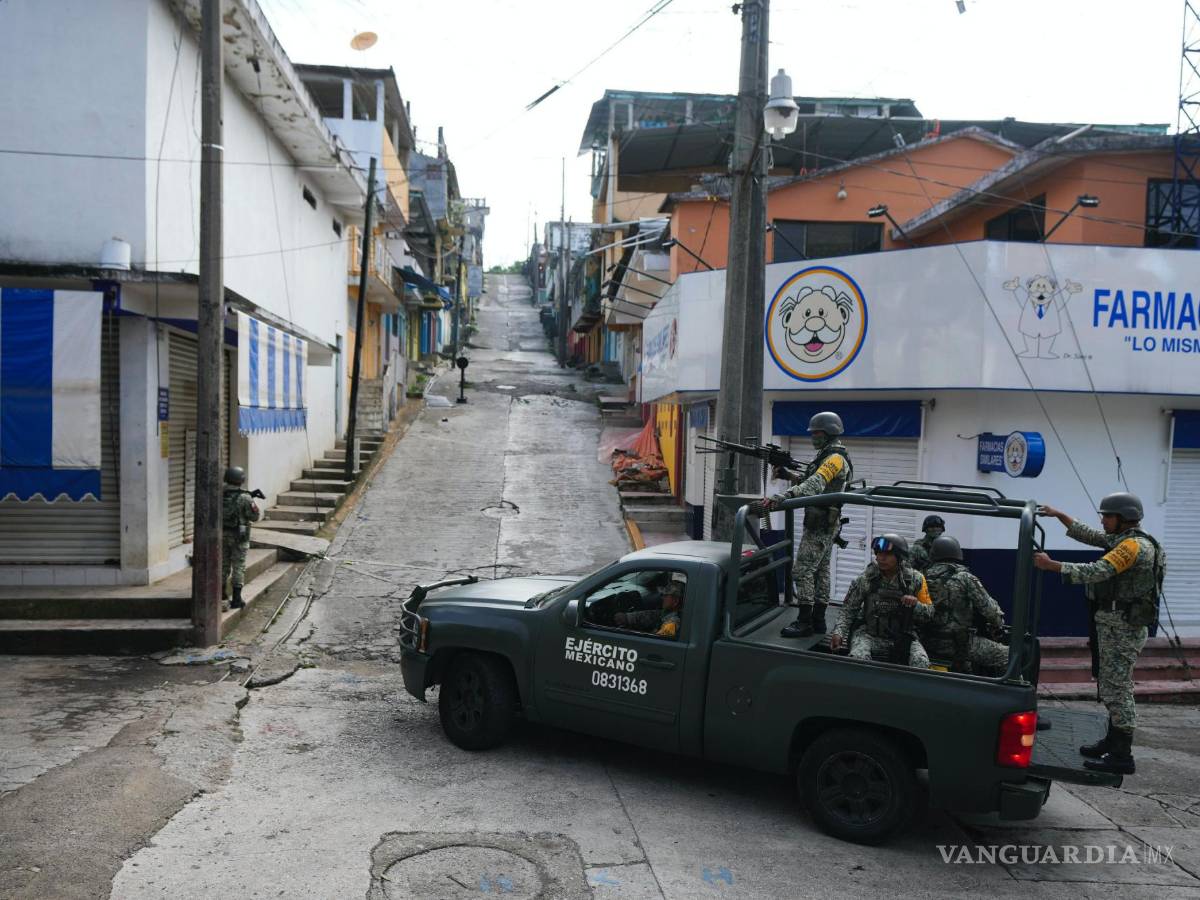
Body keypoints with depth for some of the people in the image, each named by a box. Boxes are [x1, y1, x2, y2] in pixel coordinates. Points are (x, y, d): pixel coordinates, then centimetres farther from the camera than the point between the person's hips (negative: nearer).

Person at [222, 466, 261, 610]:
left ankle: (221, 595, 25)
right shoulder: (245, 497, -17)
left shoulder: (220, 495, -2)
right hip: (238, 536, -5)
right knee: (238, 567, 2)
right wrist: (252, 501, 4)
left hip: (222, 534, 5)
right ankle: (236, 599, 2)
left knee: (223, 565, 17)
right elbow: (254, 517, -10)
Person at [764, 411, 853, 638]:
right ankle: (818, 620, 18)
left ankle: (804, 622, -8)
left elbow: (815, 484, -33)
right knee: (821, 570, 12)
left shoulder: (835, 458, -17)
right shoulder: (827, 457, 16)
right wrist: (788, 474, 9)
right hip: (827, 524, 10)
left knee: (803, 570, -10)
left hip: (820, 525, -10)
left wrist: (783, 496, -45)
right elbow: (811, 480, 25)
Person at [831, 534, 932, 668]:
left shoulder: (915, 579, -4)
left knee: (921, 662, -26)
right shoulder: (866, 579, -6)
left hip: (903, 636, 1)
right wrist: (839, 632, -16)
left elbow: (929, 613, 1)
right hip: (869, 634, -1)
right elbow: (849, 610, 0)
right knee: (858, 657, -30)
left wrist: (915, 604, -21)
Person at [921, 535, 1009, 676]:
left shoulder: (925, 578, 4)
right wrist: (998, 626, 13)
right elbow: (989, 609, -6)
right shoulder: (965, 578, -9)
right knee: (1006, 656, 3)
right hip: (957, 643, -6)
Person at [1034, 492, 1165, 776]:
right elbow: (1088, 535, 21)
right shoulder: (1122, 540, 11)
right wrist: (1058, 515, 15)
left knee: (1117, 688, -6)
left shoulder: (1134, 545, -18)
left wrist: (1051, 565, -25)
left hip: (1122, 628, -10)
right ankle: (1113, 742, 28)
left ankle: (1122, 757, -2)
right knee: (1112, 686, 17)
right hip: (1115, 625, 10)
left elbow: (1096, 572, -26)